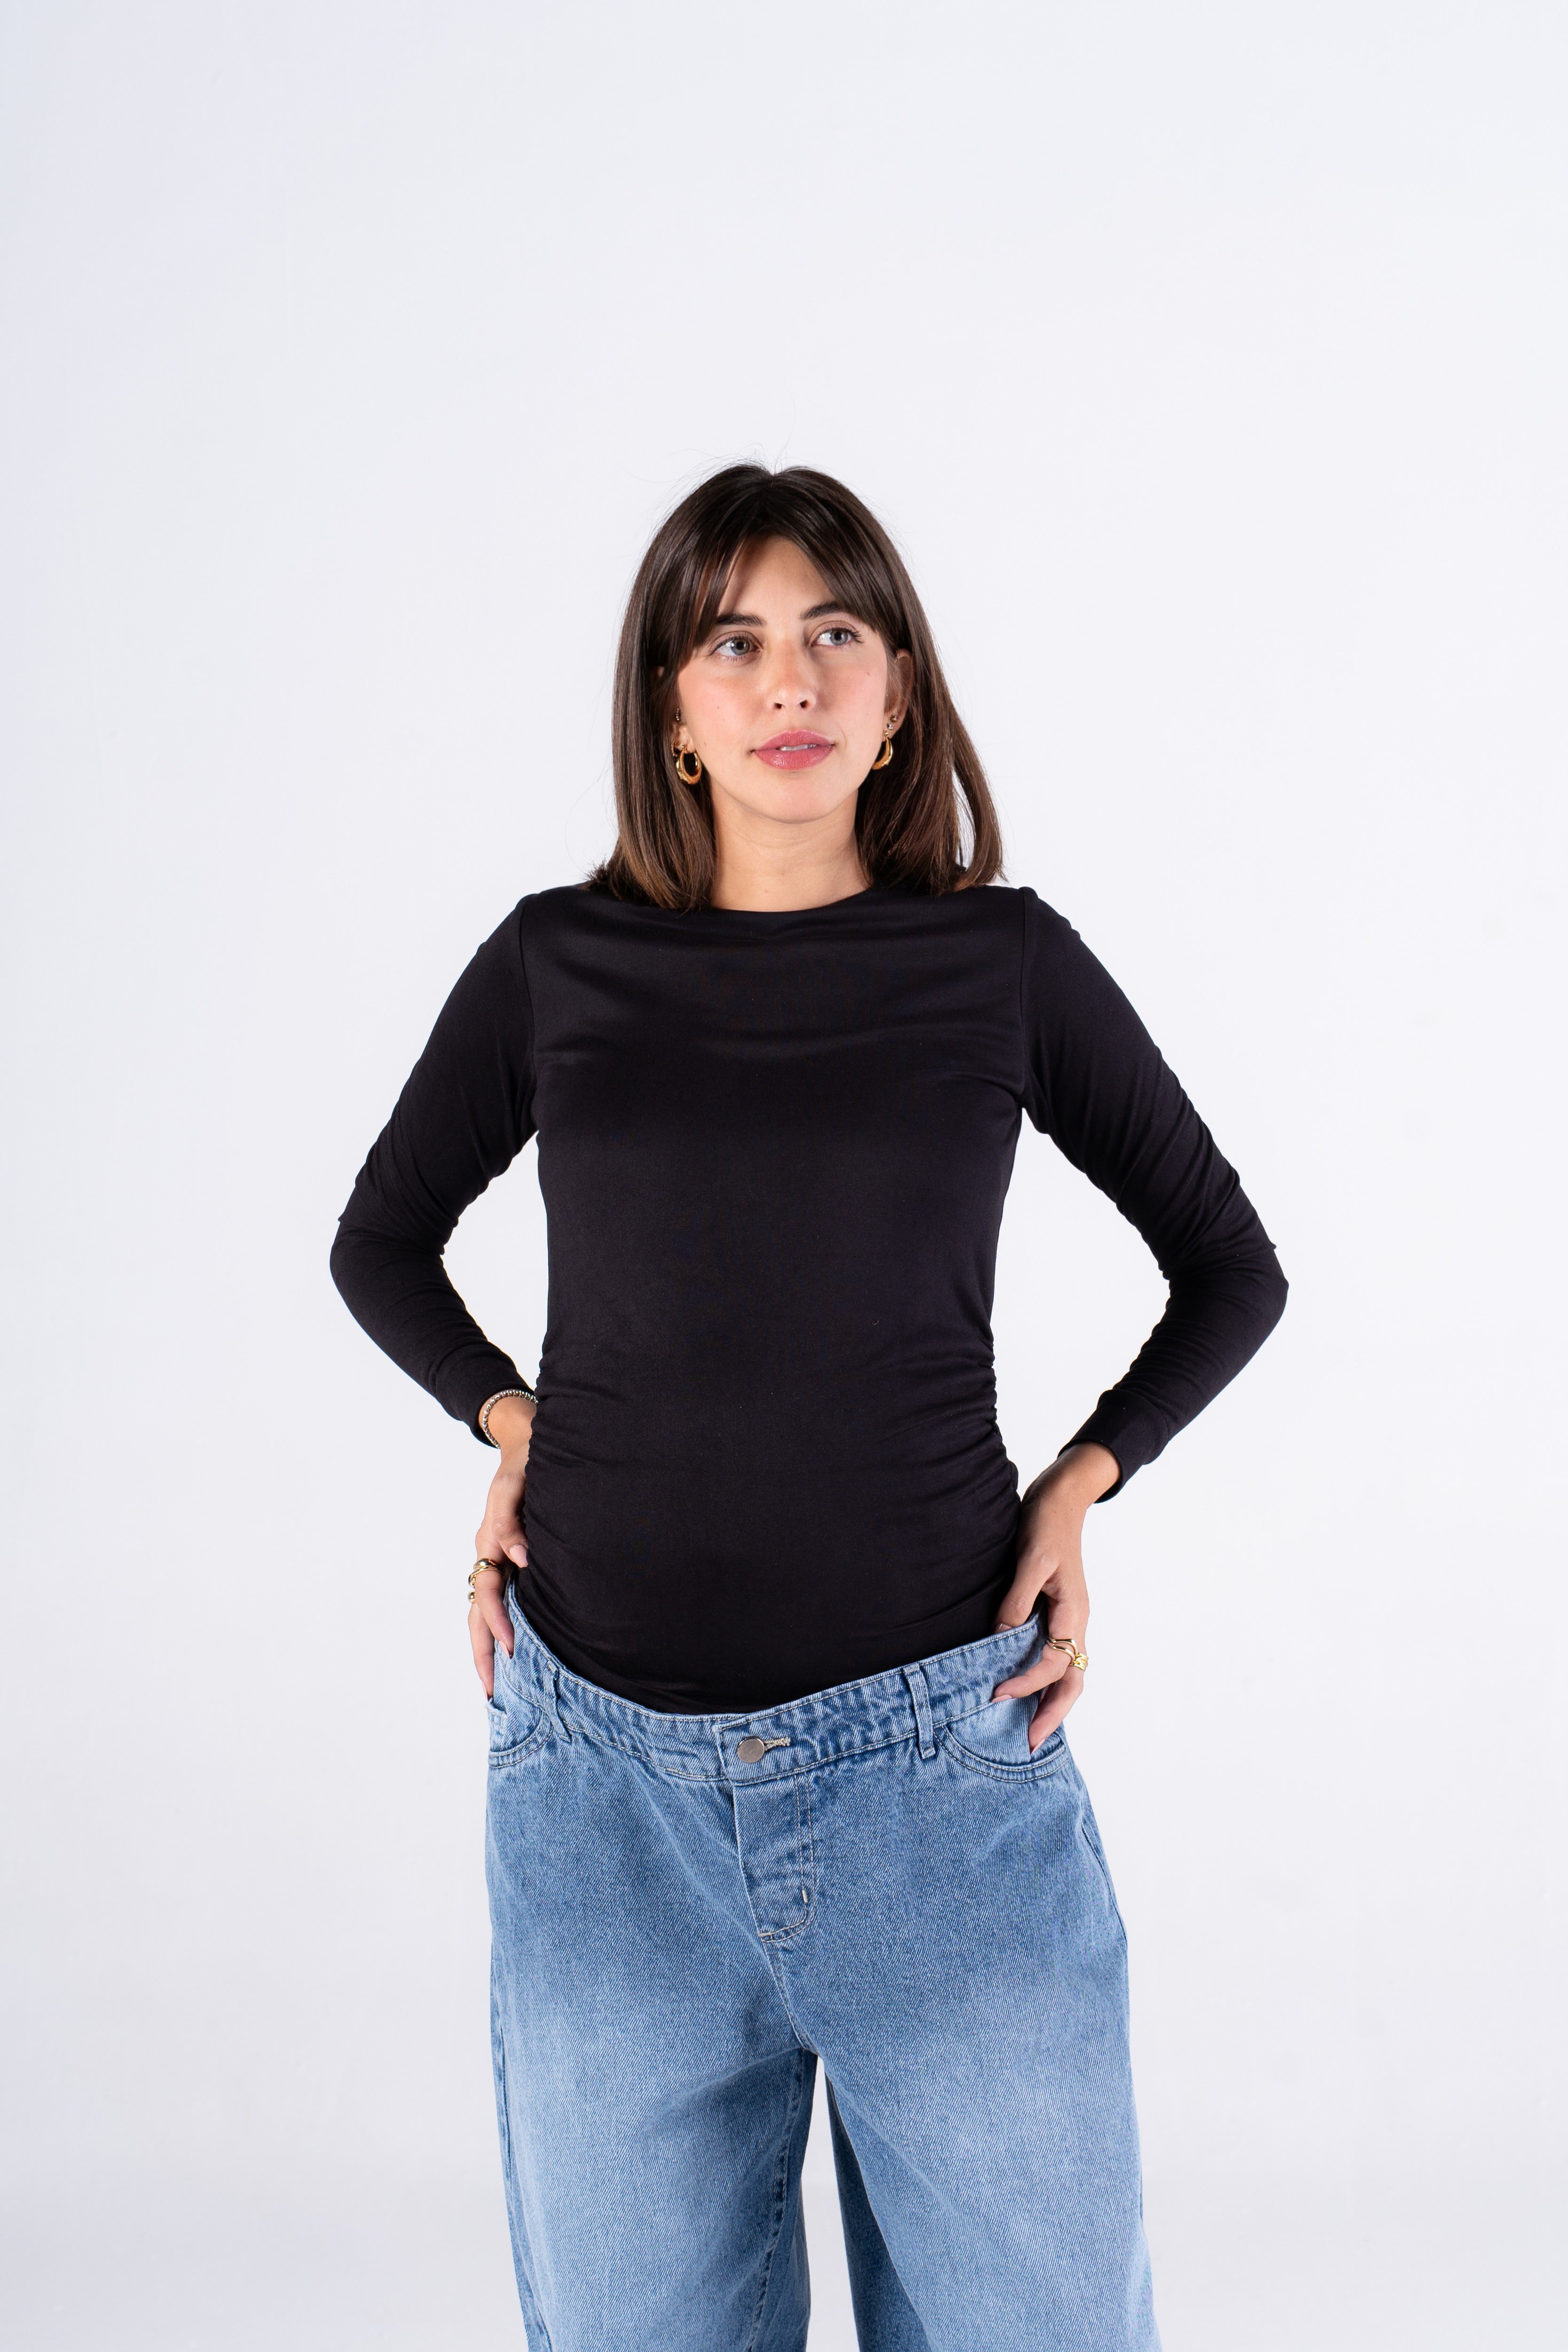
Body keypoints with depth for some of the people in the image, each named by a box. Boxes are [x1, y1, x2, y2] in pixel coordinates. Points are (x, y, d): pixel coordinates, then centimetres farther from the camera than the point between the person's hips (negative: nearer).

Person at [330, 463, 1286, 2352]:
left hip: (941, 1758, -1)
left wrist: (1082, 1481, 0)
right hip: (607, 1761, 1)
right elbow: (381, 1242, 19)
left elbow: (1231, 1269, 13)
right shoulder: (556, 965, 3)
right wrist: (510, 1422, 3)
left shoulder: (1006, 961, 1)